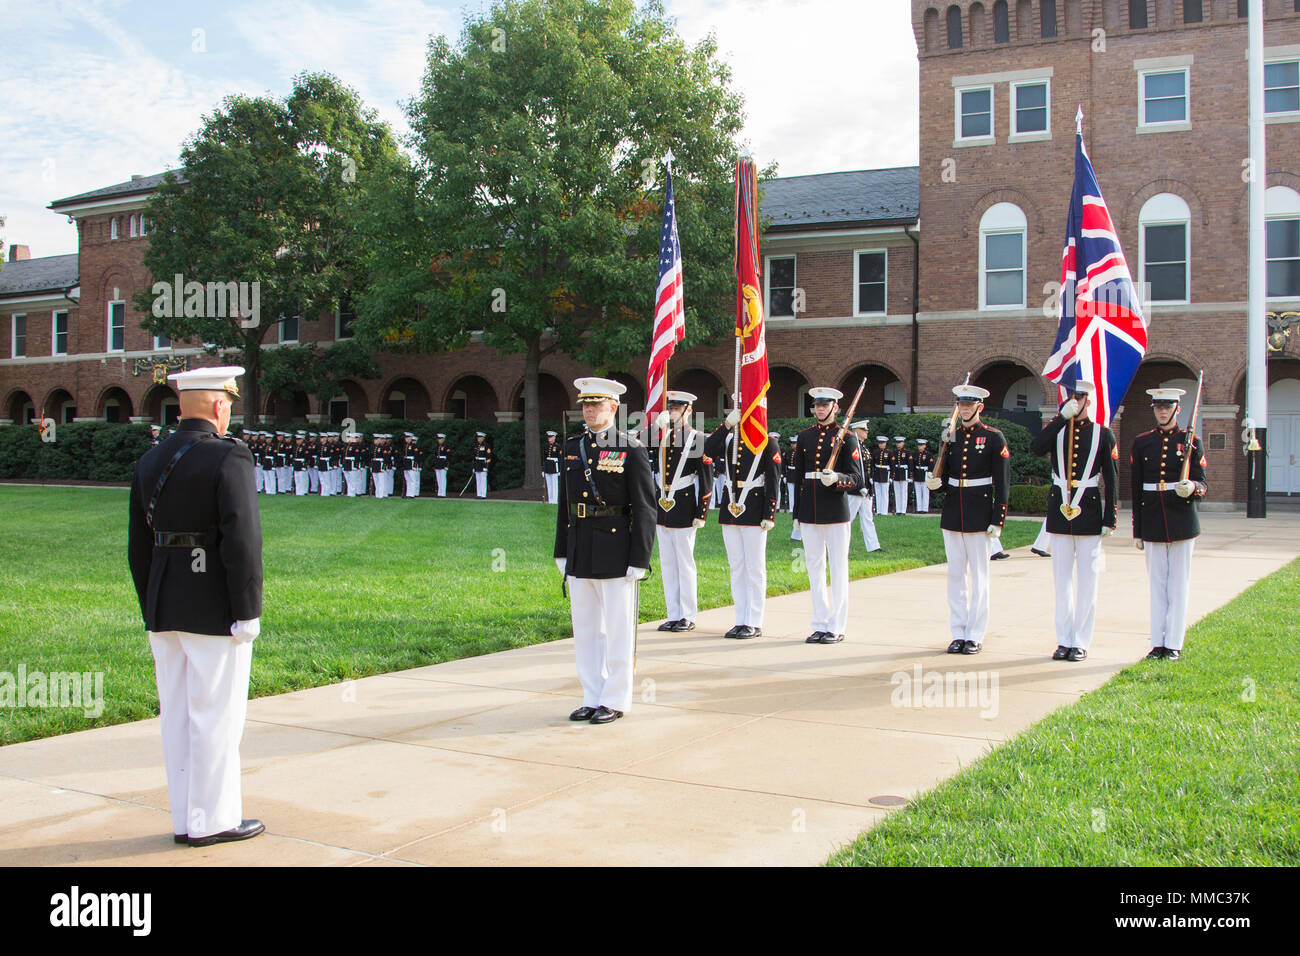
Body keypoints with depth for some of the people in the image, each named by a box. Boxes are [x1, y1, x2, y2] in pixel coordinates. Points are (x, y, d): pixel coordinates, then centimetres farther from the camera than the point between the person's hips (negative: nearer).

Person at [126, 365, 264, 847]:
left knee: (177, 716, 12)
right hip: (215, 613, -7)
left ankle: (185, 820, 21)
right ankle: (213, 820, 10)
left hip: (165, 613, 7)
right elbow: (242, 540, -19)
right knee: (216, 716, 2)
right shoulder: (228, 458, -13)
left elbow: (138, 548, 12)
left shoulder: (150, 462, 9)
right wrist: (247, 612, -13)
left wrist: (152, 610, 19)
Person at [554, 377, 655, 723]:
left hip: (616, 551, -6)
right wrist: (562, 552, 13)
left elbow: (645, 509, -8)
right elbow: (564, 503, 16)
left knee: (618, 629, 2)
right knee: (585, 629, 11)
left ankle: (615, 700, 13)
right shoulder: (572, 447, 11)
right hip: (579, 552, 6)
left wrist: (639, 560, -12)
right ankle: (592, 698, 22)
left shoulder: (631, 450, -5)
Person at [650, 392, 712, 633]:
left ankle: (688, 617, 8)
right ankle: (673, 615, 16)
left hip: (684, 511, -5)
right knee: (667, 564, 9)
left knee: (685, 563, 1)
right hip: (661, 509, 6)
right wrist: (654, 427, -15)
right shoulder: (661, 436, 11)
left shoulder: (698, 440, -4)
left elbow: (706, 480, -6)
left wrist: (701, 514, -9)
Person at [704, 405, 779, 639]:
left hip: (754, 512, -5)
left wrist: (769, 515, -12)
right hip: (730, 509, 5)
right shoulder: (728, 437, 11)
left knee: (755, 568, 0)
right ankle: (741, 621, 16)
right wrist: (727, 424, -17)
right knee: (736, 567, 9)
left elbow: (773, 481, -6)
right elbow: (708, 451, -9)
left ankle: (754, 624, 5)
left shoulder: (768, 442, -2)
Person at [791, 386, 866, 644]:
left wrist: (837, 478, -26)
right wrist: (796, 512, 13)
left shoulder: (846, 437, -2)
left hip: (835, 511, -4)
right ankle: (820, 625, 16)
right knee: (814, 567, 8)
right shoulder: (805, 436, 11)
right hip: (809, 511, 5)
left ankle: (836, 627, 7)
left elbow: (857, 478, -6)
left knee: (838, 568, 0)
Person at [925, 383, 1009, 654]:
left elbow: (1002, 483, -6)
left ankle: (975, 635, 9)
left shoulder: (994, 438, -4)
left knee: (979, 576, 2)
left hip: (979, 514, -4)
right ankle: (958, 634, 14)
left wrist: (997, 520, -11)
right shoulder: (950, 436, 9)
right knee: (955, 575, 7)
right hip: (952, 513, 4)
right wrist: (934, 482, -10)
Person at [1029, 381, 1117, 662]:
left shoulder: (1103, 435, 2)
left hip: (1089, 513, -2)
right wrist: (1063, 416, -18)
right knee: (1062, 578, 6)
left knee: (1087, 579, 1)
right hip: (1059, 511, 2)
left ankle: (1081, 642, 8)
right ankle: (1064, 640, 13)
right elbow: (1035, 448, -16)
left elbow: (1111, 480, 2)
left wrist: (1110, 520, -4)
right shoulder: (1056, 430, 7)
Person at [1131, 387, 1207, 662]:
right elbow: (1136, 489, 8)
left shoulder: (1190, 441, 1)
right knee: (1157, 583, 6)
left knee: (1179, 584, 2)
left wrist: (1192, 488, -26)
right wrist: (1137, 530, 7)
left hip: (1182, 520, -2)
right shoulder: (1141, 443, 7)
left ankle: (1174, 644, 8)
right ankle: (1157, 643, 11)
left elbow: (1203, 483, -1)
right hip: (1152, 521, 2)